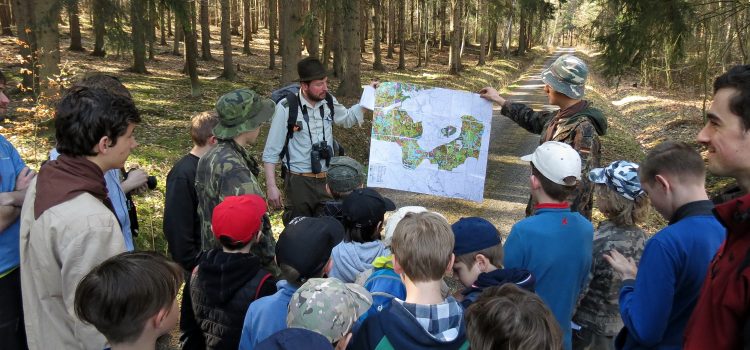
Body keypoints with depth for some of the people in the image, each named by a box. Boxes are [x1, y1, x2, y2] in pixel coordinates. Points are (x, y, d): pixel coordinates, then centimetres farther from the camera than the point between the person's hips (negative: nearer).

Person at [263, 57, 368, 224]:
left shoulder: (329, 102, 0)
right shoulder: (286, 108, -15)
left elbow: (348, 119, 22)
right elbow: (271, 152, -9)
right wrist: (271, 186, -13)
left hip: (327, 179, 4)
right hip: (299, 183, -4)